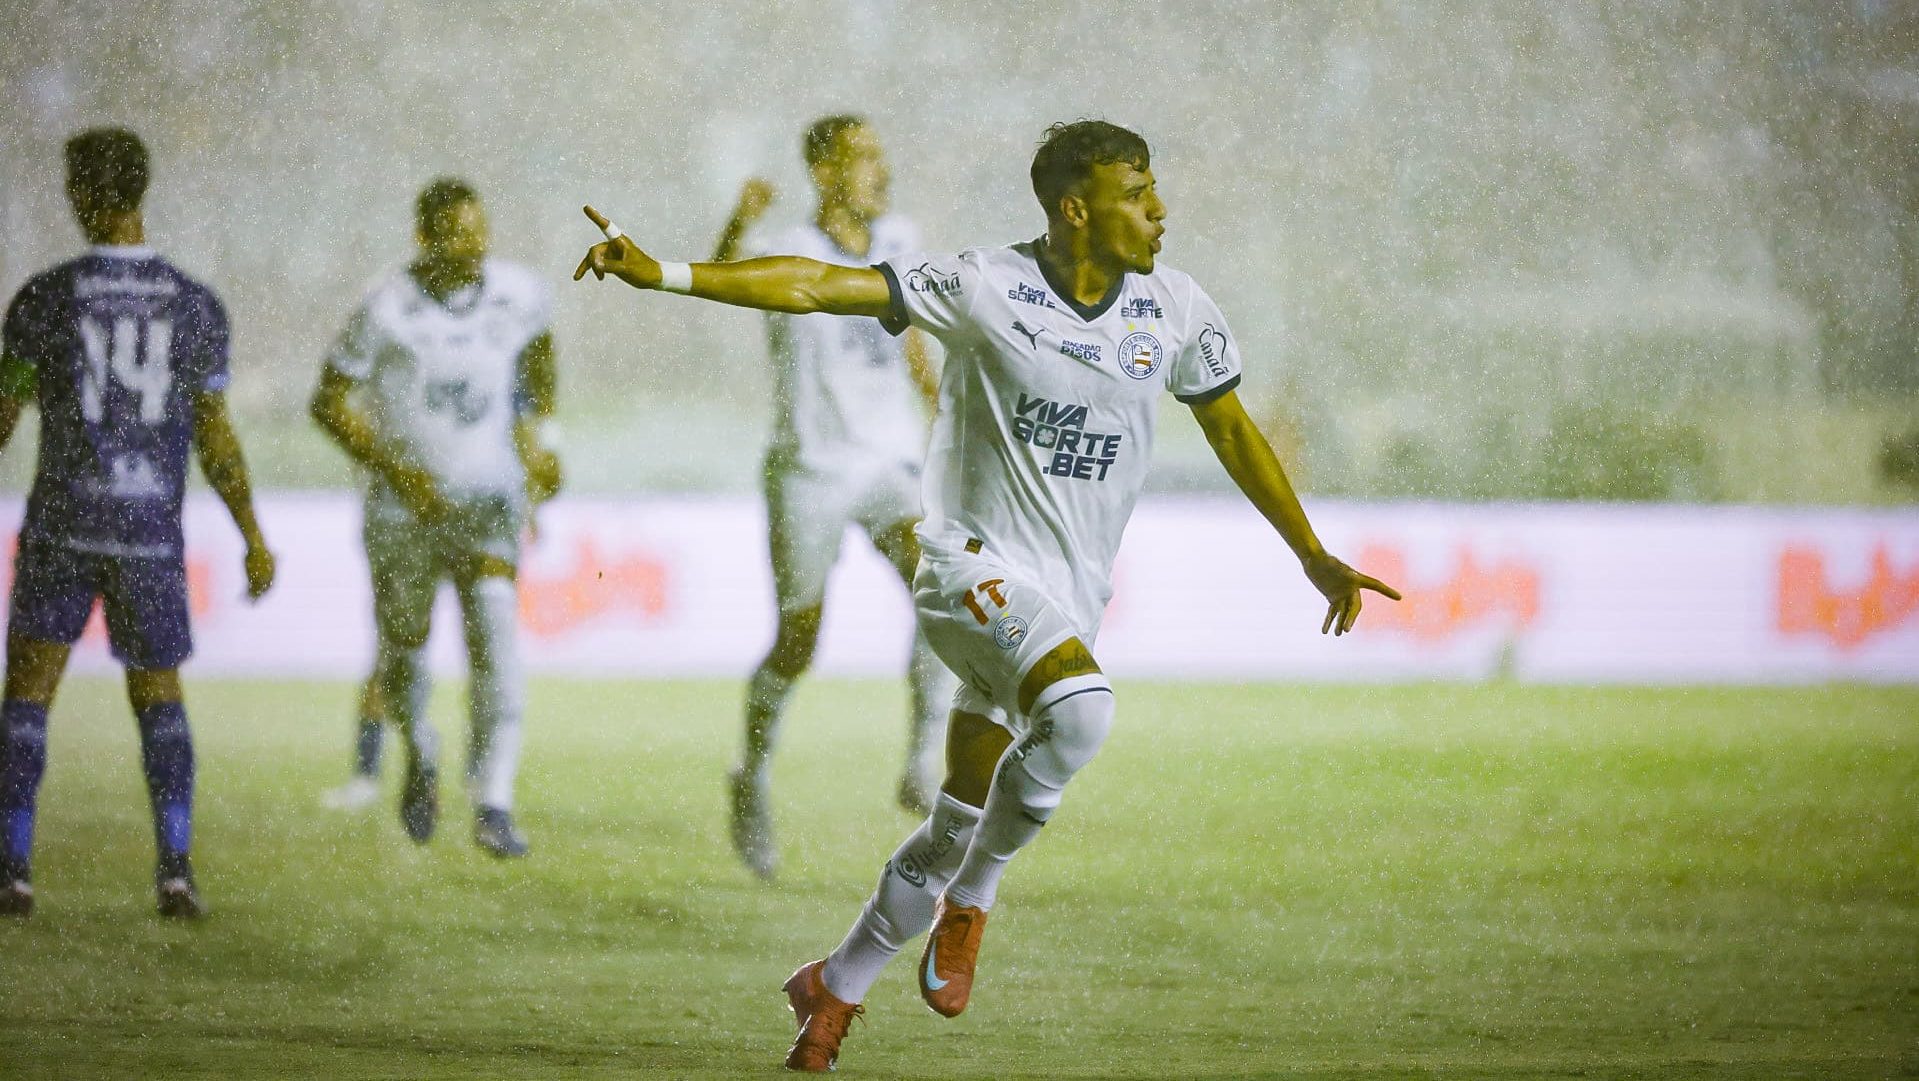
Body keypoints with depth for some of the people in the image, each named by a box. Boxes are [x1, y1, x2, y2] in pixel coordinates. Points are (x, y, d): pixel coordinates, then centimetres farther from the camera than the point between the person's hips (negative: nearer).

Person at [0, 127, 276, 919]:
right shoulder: (198, 307, -1)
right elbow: (214, 439, -1)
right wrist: (255, 540, 8)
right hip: (151, 534, 2)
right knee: (158, 698, 15)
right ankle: (175, 866, -2)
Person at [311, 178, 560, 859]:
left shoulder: (519, 296, -7)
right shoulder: (388, 310, -17)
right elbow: (330, 403, -10)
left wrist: (535, 434, 18)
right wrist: (396, 471, -20)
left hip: (488, 497, 1)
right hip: (403, 508, -1)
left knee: (496, 637, -20)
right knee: (402, 654, 12)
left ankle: (493, 808, -22)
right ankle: (420, 754, 46)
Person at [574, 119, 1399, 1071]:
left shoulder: (1177, 312, 2)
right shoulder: (986, 288, -12)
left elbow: (1232, 431, 17)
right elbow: (818, 287, -15)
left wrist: (1314, 556, 22)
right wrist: (666, 274, -24)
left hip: (1071, 599, 5)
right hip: (976, 563, -5)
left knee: (955, 834, 9)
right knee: (1080, 703, -34)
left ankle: (834, 988, 30)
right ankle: (969, 904, -13)